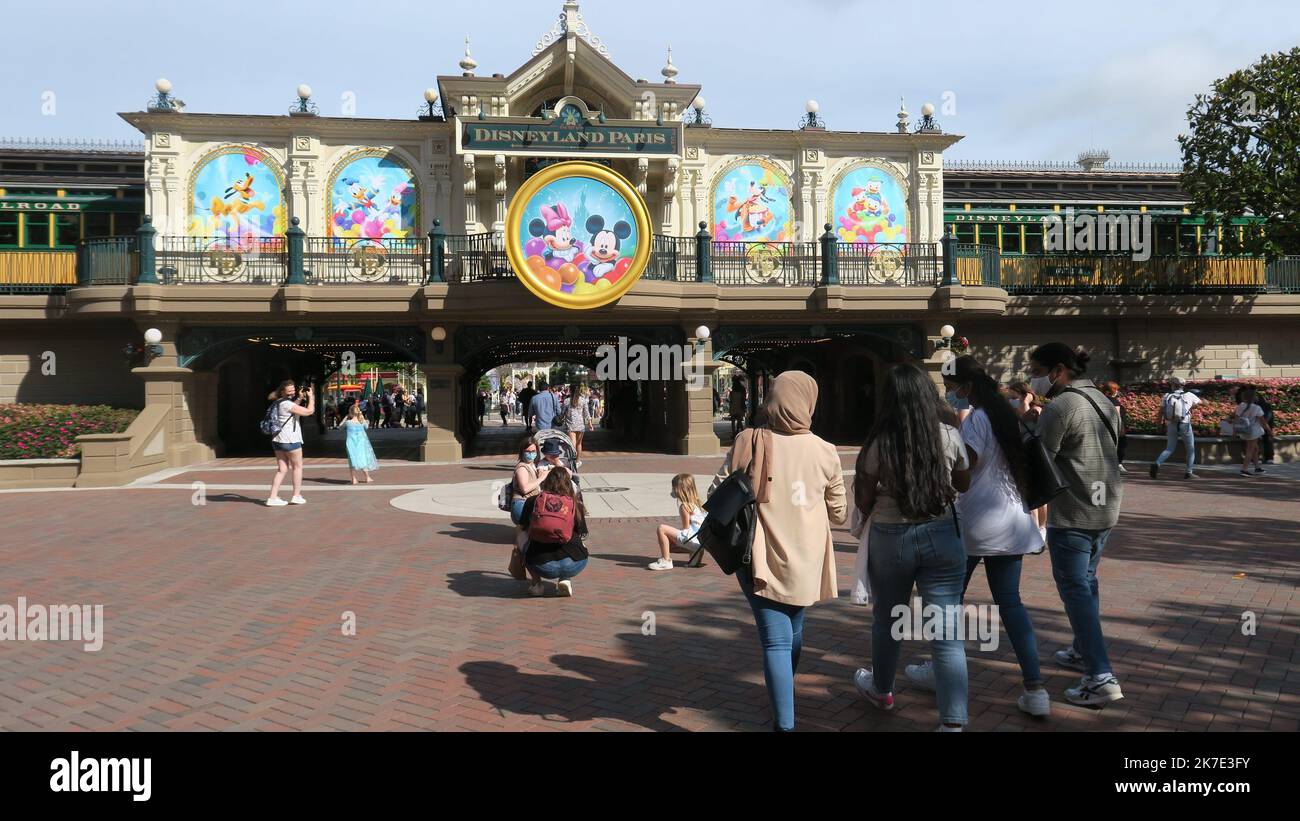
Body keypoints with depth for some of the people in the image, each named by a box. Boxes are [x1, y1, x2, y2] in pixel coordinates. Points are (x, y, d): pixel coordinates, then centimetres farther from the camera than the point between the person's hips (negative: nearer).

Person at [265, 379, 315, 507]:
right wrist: (311, 396, -6)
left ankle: (273, 497, 0)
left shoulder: (278, 403, 13)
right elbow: (309, 411, -18)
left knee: (282, 469, 8)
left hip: (278, 440, 8)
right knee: (297, 466, 8)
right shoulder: (287, 404, -16)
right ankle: (297, 496, 12)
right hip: (290, 440, -8)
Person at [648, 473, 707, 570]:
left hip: (692, 539, -10)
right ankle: (695, 552, 13)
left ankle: (666, 561, -19)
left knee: (661, 529, -18)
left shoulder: (684, 506, -12)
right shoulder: (694, 502, 15)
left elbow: (686, 528, -12)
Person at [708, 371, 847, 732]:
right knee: (793, 631, 24)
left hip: (761, 559, -3)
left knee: (775, 641, -1)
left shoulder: (748, 444, -11)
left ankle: (784, 723, -9)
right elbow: (838, 513, 3)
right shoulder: (824, 451, -6)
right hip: (804, 561, 3)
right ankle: (784, 699, 44)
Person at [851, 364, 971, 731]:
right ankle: (953, 721, 0)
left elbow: (863, 501, -2)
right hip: (942, 536, 1)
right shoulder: (950, 437, -6)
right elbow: (964, 485, 11)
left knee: (887, 618, 21)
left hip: (890, 538, 0)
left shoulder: (879, 443, -11)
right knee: (947, 631, 2)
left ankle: (881, 689, 43)